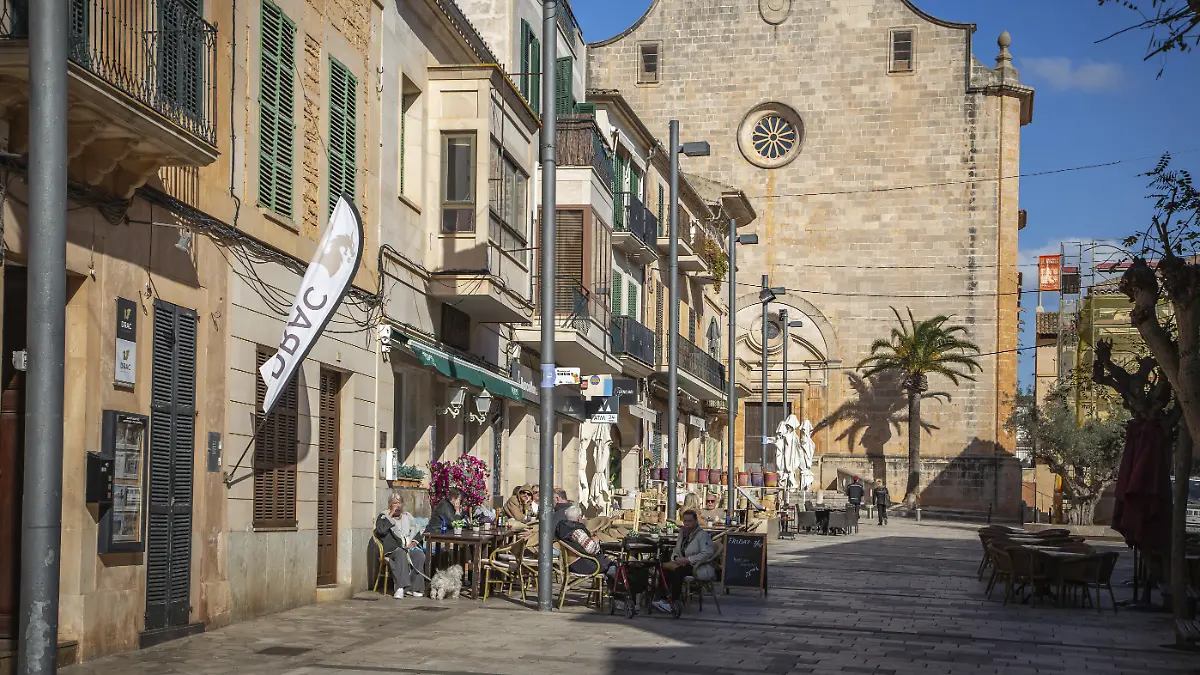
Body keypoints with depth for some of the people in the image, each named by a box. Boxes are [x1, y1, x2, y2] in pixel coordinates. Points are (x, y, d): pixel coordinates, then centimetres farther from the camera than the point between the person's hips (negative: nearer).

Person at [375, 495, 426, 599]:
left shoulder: (408, 516, 24)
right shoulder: (384, 516, 9)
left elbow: (417, 531, 22)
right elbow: (381, 531, -11)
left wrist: (414, 541, 1)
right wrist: (391, 515, -7)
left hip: (410, 547, 4)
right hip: (393, 549, -4)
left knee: (420, 555, -28)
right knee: (401, 554, -38)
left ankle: (413, 588, -27)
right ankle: (400, 588, -46)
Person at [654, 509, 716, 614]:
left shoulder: (702, 535, -8)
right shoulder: (682, 533, 16)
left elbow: (707, 553, -20)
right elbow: (676, 550, 21)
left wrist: (688, 560, -24)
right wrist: (676, 558, -5)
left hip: (699, 568, -7)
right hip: (684, 564, 7)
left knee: (678, 571, -32)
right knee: (665, 570, -19)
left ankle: (674, 604, -30)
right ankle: (663, 599, -22)